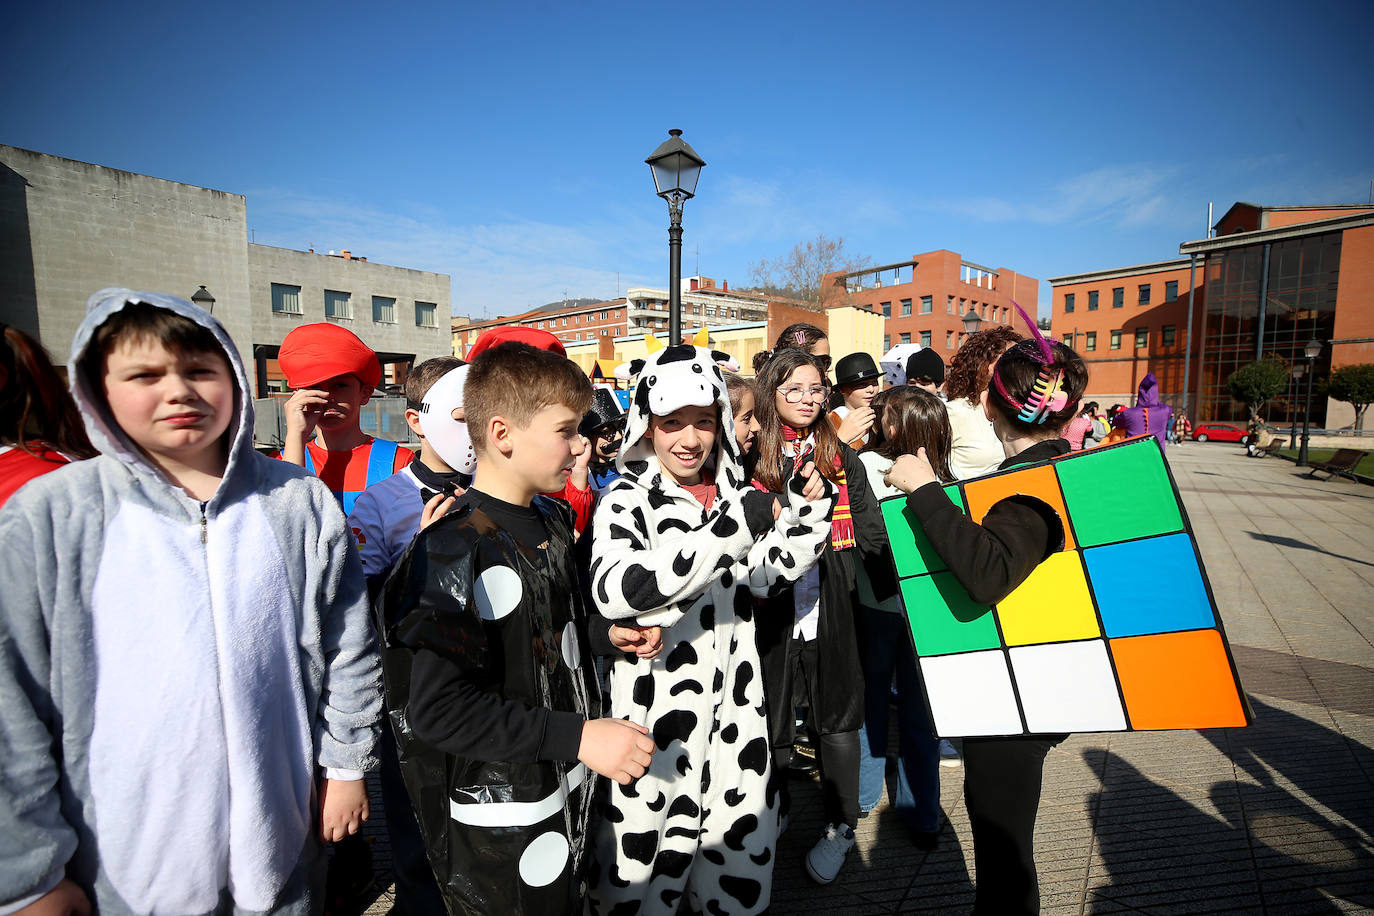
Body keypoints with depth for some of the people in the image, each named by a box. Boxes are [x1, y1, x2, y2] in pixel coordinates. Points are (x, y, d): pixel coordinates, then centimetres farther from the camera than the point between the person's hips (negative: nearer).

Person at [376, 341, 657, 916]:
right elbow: (437, 710, -27)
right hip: (498, 826, -7)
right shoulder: (457, 551, -26)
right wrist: (577, 736, -28)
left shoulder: (552, 518, 2)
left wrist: (604, 636, -1)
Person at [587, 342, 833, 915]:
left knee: (743, 849, 21)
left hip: (734, 697, 6)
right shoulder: (627, 500, -13)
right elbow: (613, 590, -31)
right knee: (649, 867, 9)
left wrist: (804, 508, -1)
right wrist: (729, 529, -35)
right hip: (658, 702, -5)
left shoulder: (732, 490, 4)